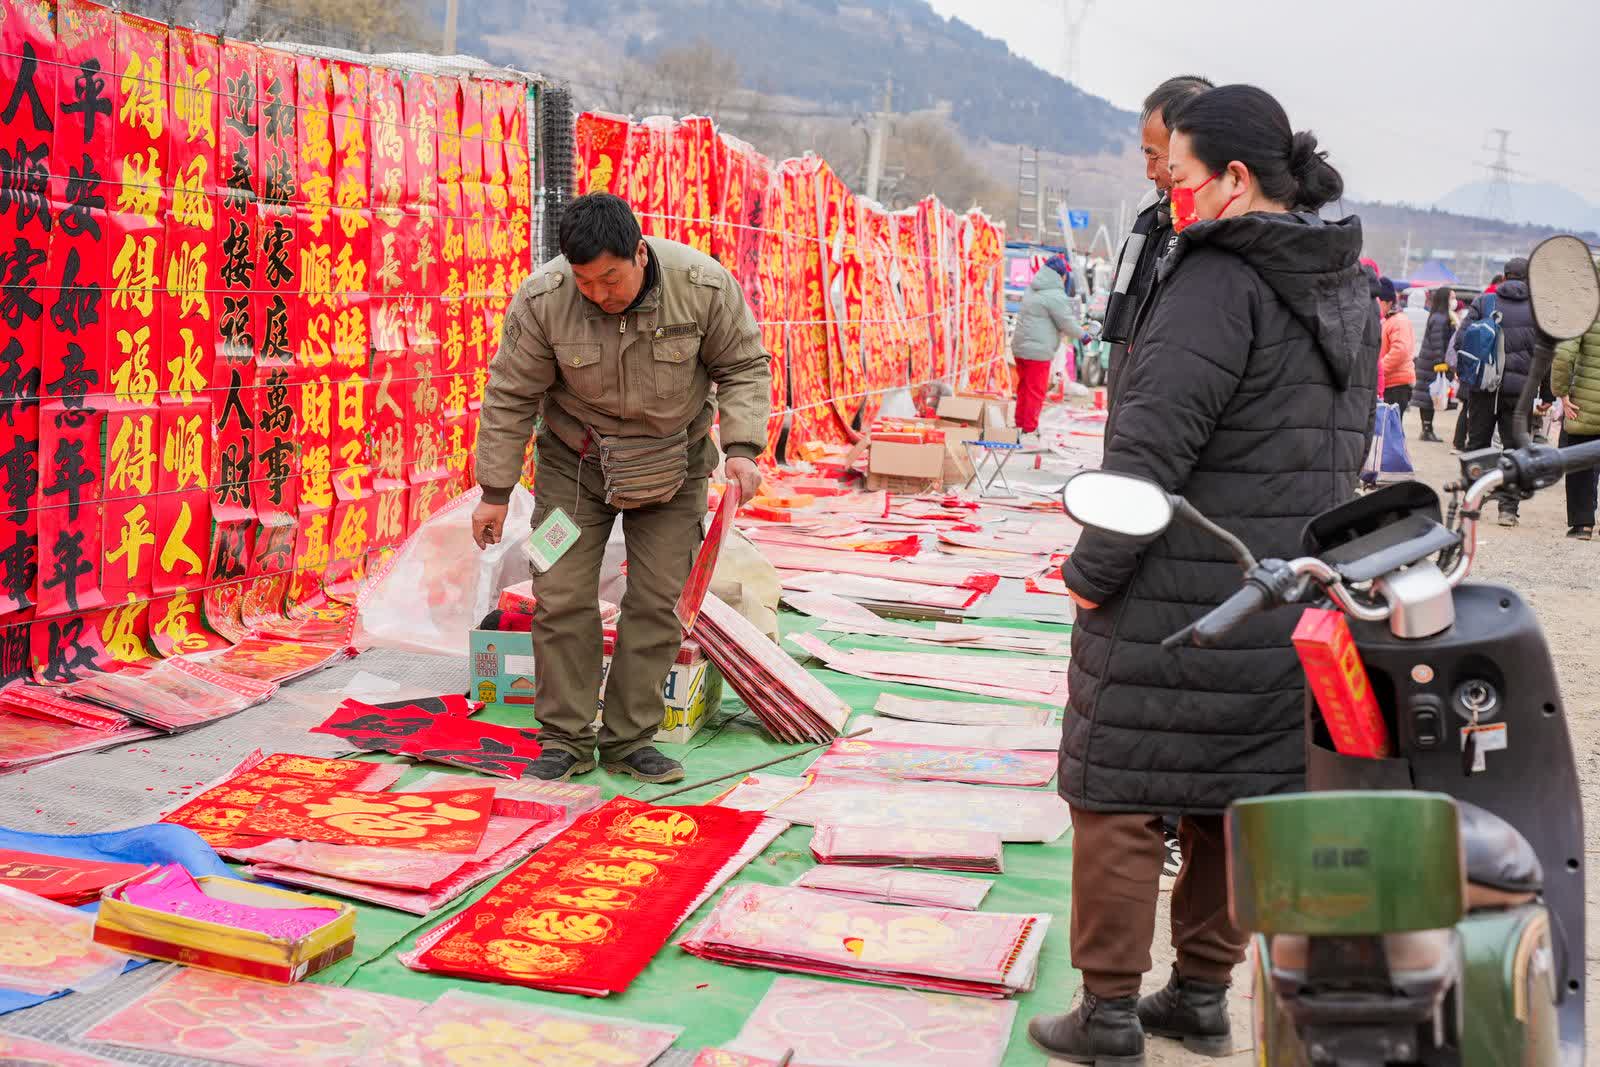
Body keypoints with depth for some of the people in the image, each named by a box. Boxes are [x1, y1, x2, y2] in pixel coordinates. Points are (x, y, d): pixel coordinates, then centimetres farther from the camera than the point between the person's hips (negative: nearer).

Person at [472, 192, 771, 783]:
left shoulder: (704, 285, -22)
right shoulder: (542, 299, -22)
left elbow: (744, 367, -7)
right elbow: (511, 396, -11)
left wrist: (742, 448, -21)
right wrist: (495, 493, -8)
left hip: (671, 462, 1)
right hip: (575, 461, 0)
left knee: (657, 600, 1)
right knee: (561, 596, -4)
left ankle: (629, 740, 13)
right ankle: (565, 740, 8)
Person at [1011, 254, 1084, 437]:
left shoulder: (1032, 290, 13)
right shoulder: (1055, 295, -15)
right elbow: (1067, 324, -12)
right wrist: (1083, 335, 7)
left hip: (1020, 346, 9)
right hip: (1037, 351, -9)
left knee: (1024, 387, 18)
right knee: (1036, 391, 1)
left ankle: (1020, 423, 25)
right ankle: (1029, 428, 5)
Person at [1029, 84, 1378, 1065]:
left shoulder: (1218, 277, -17)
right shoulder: (1350, 292, 12)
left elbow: (1155, 443, -22)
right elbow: (1349, 449, 18)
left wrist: (1093, 568, -14)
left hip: (1174, 603, -8)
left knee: (1119, 798, 3)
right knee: (1238, 798, 16)